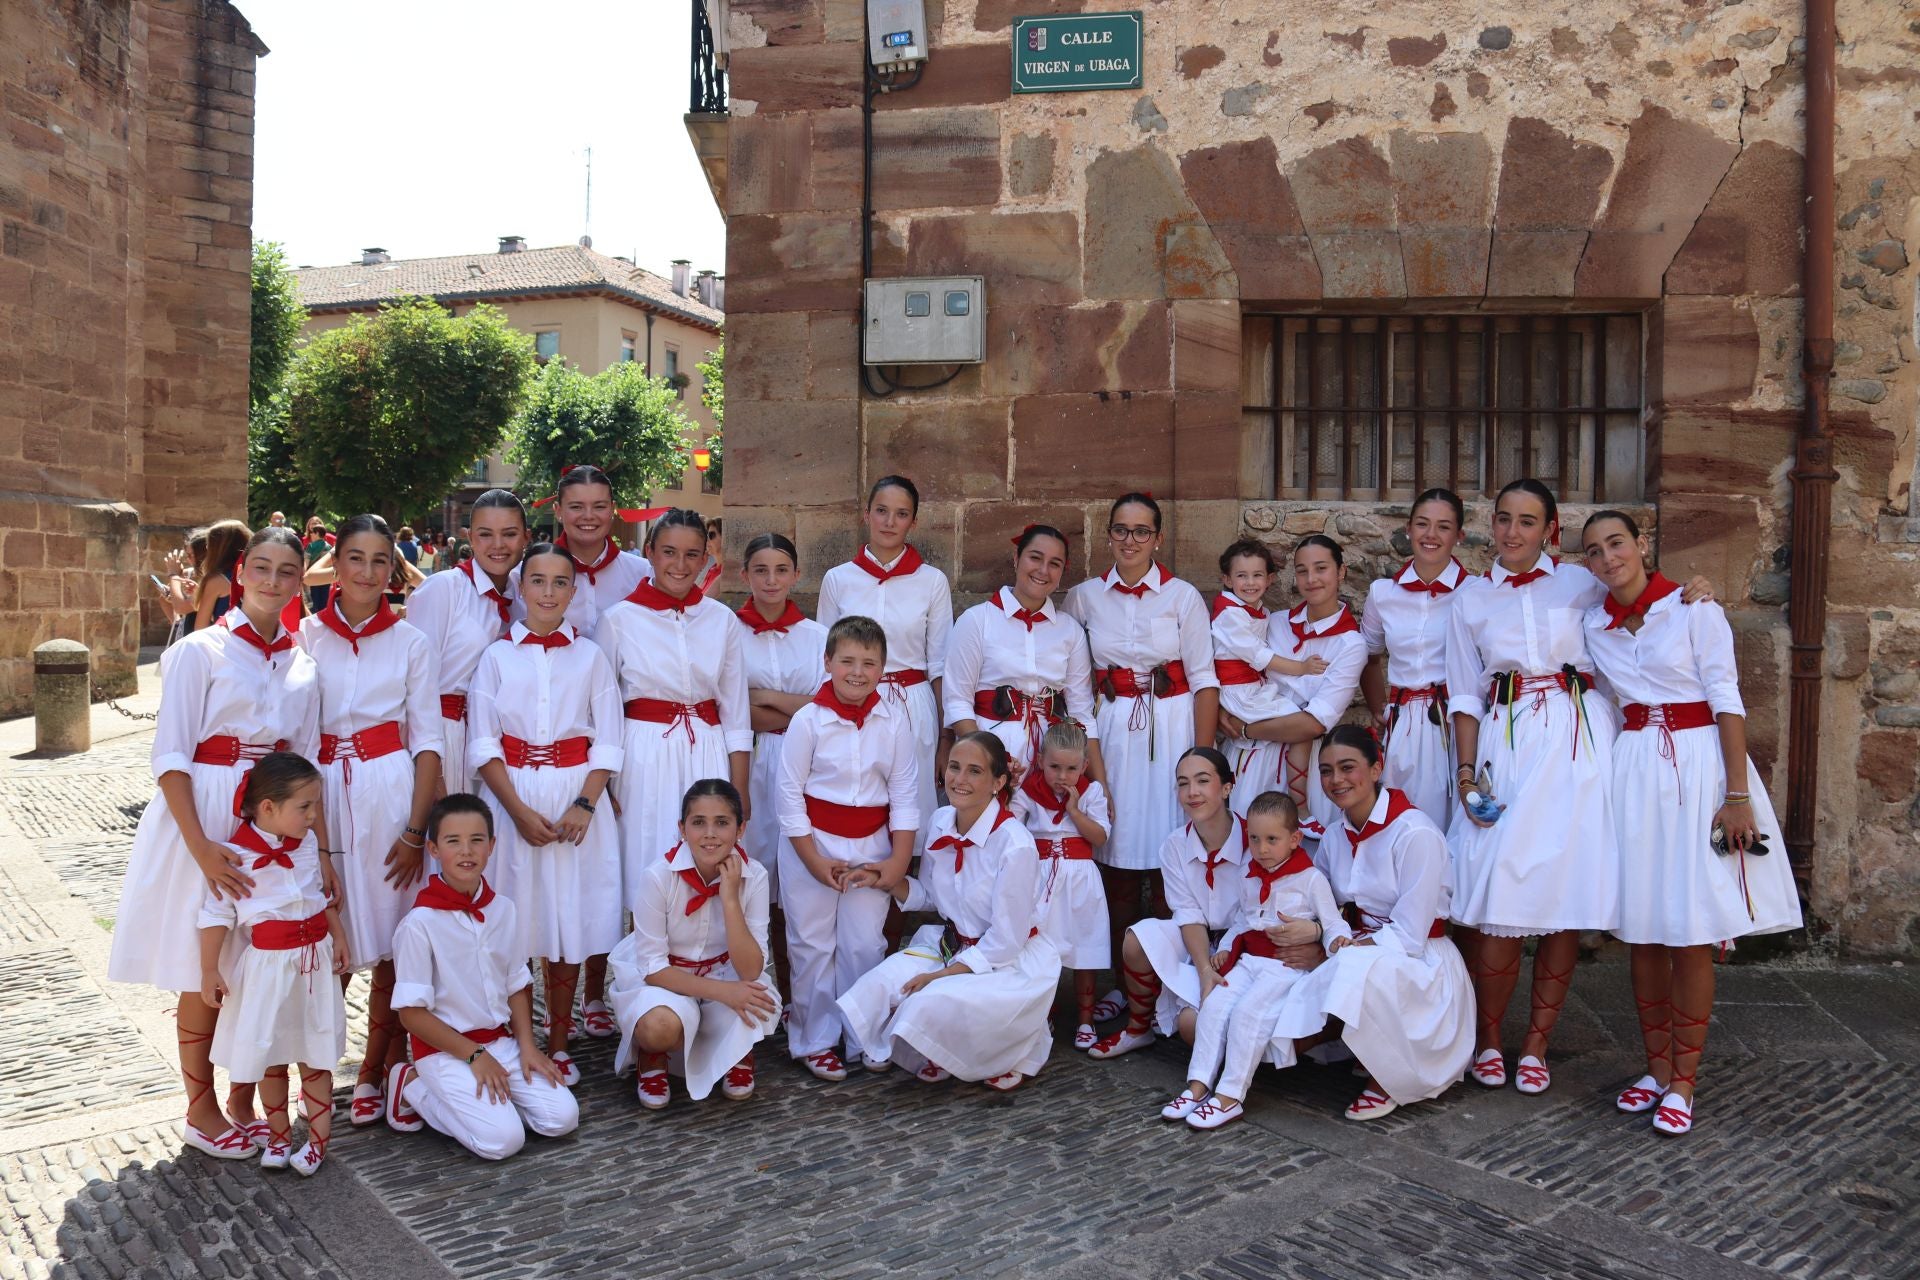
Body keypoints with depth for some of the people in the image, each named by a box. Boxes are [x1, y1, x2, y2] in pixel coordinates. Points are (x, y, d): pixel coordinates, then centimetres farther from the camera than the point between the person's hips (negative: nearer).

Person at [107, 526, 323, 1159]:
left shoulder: (303, 666, 8)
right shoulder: (200, 651, -7)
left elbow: (307, 766, 10)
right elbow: (170, 757, -11)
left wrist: (322, 849, 3)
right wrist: (201, 847, -20)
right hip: (204, 819, -4)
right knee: (204, 973, 4)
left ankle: (244, 1102, 24)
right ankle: (200, 1108, 22)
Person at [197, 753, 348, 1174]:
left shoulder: (308, 841, 0)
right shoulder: (236, 854, -16)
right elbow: (217, 915, -10)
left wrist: (339, 937, 10)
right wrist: (210, 971, -7)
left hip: (315, 958, 4)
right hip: (268, 965, -4)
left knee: (316, 1055, 10)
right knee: (270, 1058, 11)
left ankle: (318, 1139, 19)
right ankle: (279, 1136, 27)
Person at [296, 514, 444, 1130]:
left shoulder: (410, 642, 3)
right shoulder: (305, 635, 4)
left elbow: (427, 743, 2)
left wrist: (415, 831, -4)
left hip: (390, 793, 0)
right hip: (320, 793, 0)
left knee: (389, 943, 4)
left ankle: (374, 1072, 21)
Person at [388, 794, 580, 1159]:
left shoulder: (503, 909, 2)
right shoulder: (420, 923, -15)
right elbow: (411, 1012, -13)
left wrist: (526, 1046, -1)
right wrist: (474, 1055, -13)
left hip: (501, 1041, 5)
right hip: (444, 1049, -5)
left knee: (562, 1118, -9)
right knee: (502, 1140, -19)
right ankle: (415, 1088, 3)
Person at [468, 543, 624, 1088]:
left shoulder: (590, 656, 6)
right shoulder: (497, 656, 5)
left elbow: (608, 742, 3)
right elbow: (483, 744, 0)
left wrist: (584, 805, -11)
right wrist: (520, 811, -11)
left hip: (577, 798, 1)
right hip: (512, 797, 0)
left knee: (571, 921, 3)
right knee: (514, 925, 0)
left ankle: (558, 1043, 17)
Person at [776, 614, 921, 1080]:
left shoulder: (895, 720, -4)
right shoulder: (808, 720, -10)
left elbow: (905, 795, -1)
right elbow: (789, 793, -7)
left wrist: (898, 862, -6)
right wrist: (814, 861, -11)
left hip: (871, 846, 2)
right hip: (812, 844, -1)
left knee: (865, 945, 5)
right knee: (813, 945, 6)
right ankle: (815, 1041, 20)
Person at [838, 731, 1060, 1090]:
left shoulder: (1015, 845, -24)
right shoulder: (941, 822, -4)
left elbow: (1004, 943, -19)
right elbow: (928, 897, 11)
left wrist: (943, 975, -19)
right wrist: (886, 880, -6)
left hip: (1011, 963, -6)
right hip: (950, 945, 6)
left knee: (933, 1004, -28)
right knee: (882, 985, -18)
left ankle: (1011, 1051, 4)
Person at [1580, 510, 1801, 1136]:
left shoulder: (1694, 609, -6)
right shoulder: (1594, 626, 7)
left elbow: (1727, 700, -8)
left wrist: (1738, 794, -12)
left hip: (1699, 763, -4)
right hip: (1634, 769, 4)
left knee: (1691, 932, -2)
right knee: (1641, 931, 7)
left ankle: (1683, 1084, 9)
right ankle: (1656, 1068, 21)